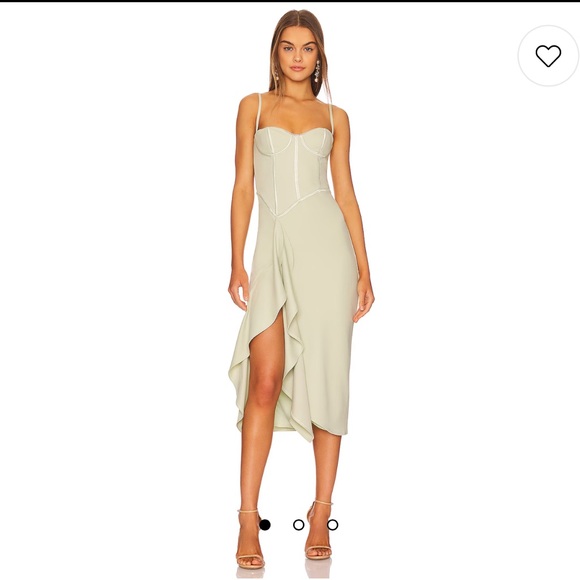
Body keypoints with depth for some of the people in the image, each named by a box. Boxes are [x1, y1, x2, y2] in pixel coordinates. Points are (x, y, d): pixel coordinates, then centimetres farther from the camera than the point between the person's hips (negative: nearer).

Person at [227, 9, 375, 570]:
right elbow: (243, 187, 7)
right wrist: (237, 263, -1)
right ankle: (248, 519, -6)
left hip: (326, 243, 1)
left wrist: (364, 270, 5)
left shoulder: (334, 116, 13)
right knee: (265, 380, -10)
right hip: (274, 249, 0)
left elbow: (346, 193, 12)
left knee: (325, 377, -1)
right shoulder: (254, 106, 13)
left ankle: (321, 514, 7)